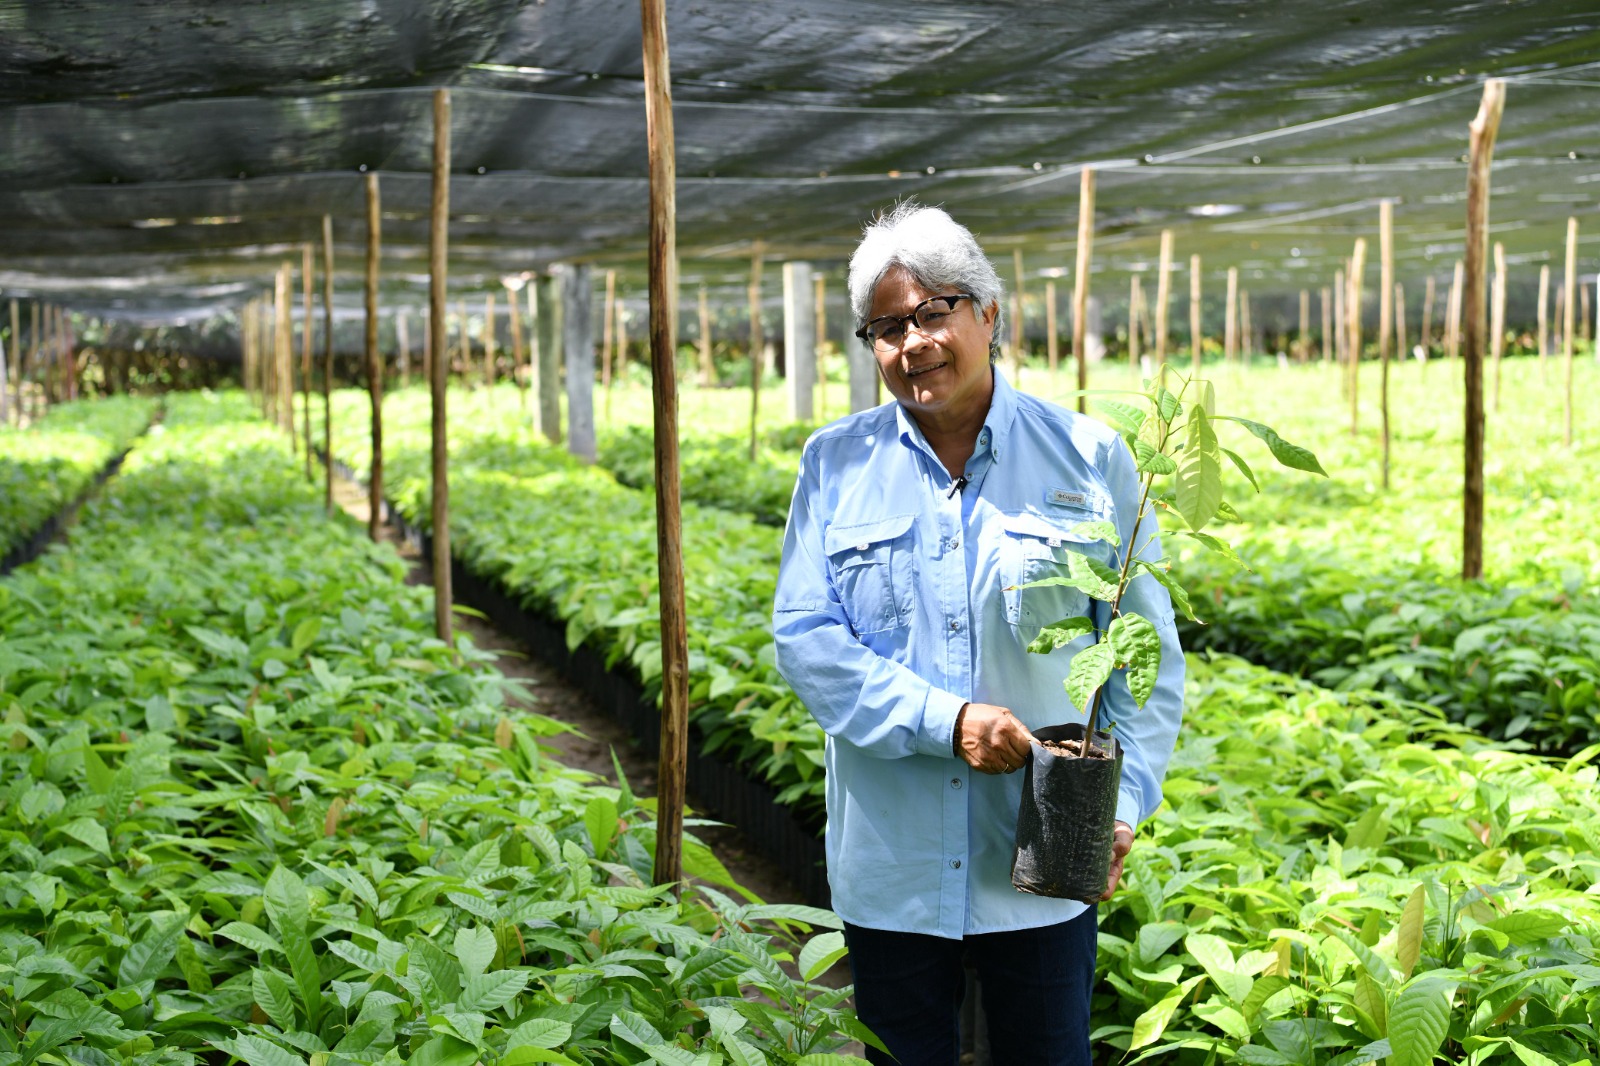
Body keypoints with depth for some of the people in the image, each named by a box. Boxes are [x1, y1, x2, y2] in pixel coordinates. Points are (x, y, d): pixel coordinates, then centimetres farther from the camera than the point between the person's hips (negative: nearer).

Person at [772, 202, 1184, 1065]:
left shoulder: (1087, 460, -1)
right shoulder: (836, 463, 2)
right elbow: (803, 636, -5)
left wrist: (1125, 800, -9)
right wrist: (945, 721, -17)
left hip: (1040, 866, -1)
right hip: (887, 868, 1)